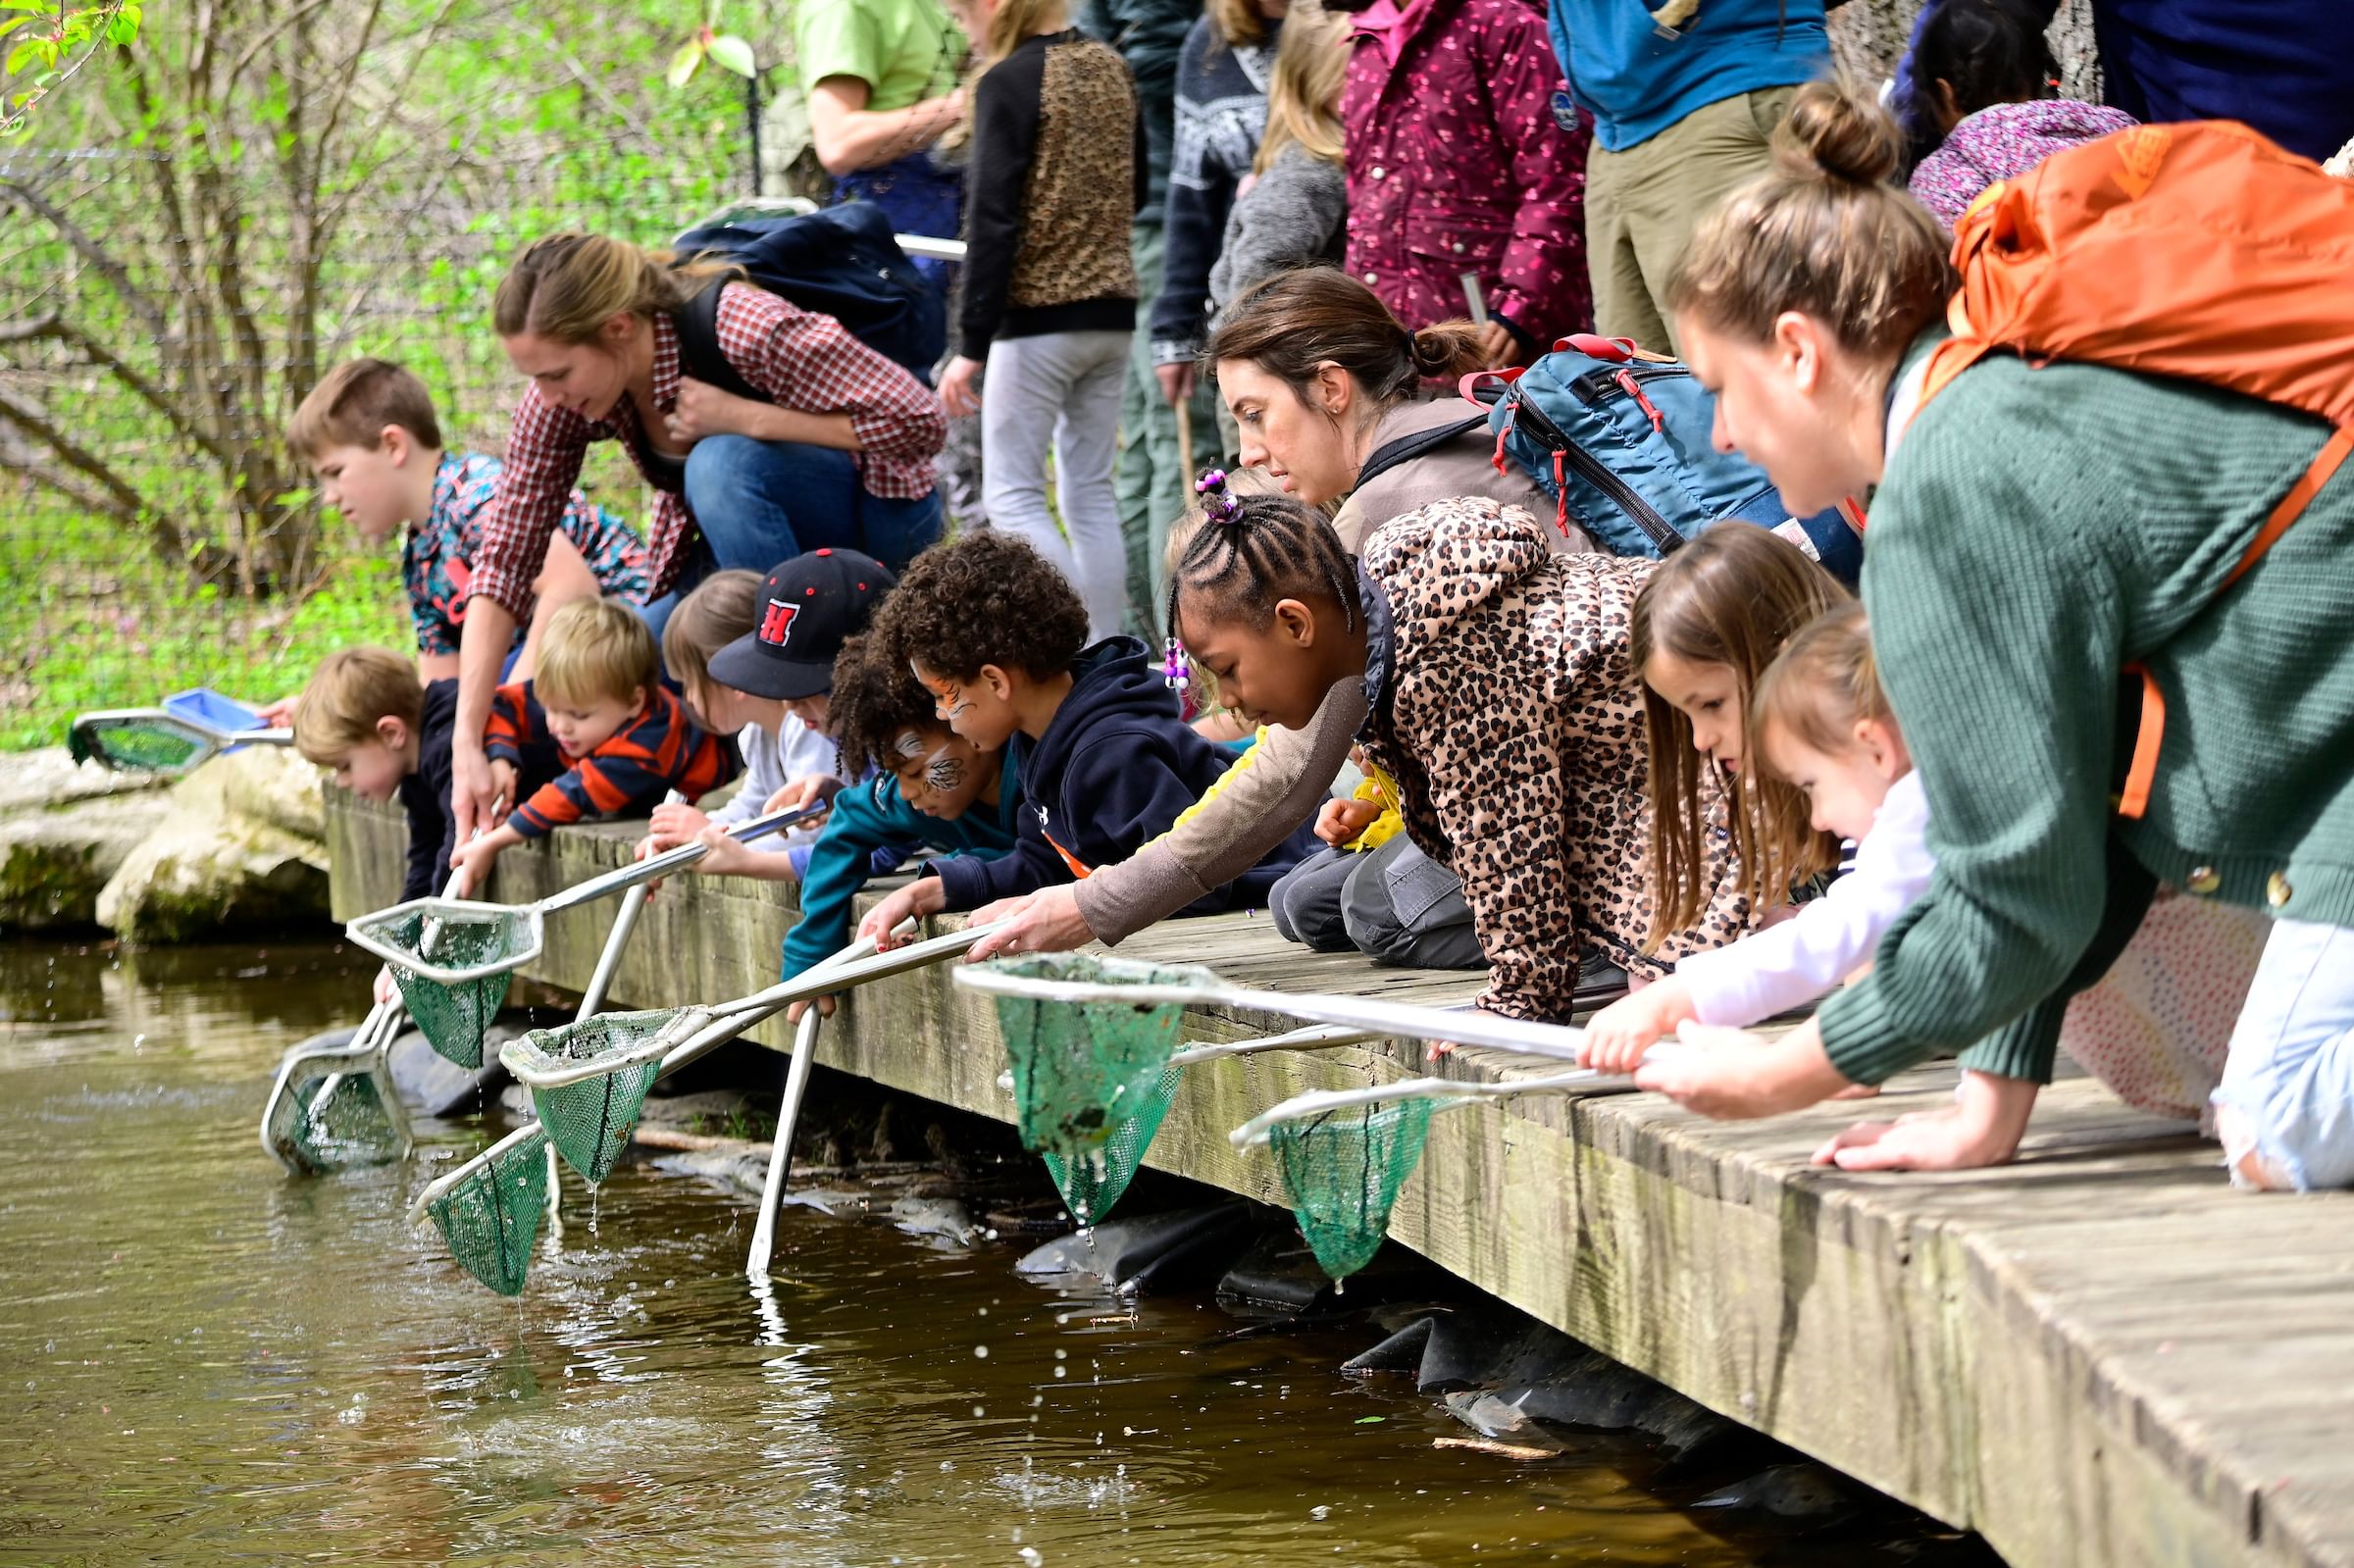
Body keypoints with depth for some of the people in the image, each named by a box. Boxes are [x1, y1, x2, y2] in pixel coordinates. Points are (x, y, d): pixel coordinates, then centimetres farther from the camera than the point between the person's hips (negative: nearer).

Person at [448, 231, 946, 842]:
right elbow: (505, 556, -16)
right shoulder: (561, 395, -15)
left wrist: (740, 417, -34)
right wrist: (467, 744, -23)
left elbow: (919, 423, -31)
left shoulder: (744, 328, -31)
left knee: (720, 463, -35)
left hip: (876, 520, -5)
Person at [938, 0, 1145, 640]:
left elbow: (992, 220, -16)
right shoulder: (1110, 69, 8)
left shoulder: (1009, 82, -13)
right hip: (1114, 311, 7)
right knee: (1090, 491, 11)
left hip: (1038, 317, -7)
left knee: (1012, 493, -1)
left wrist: (971, 345, -15)